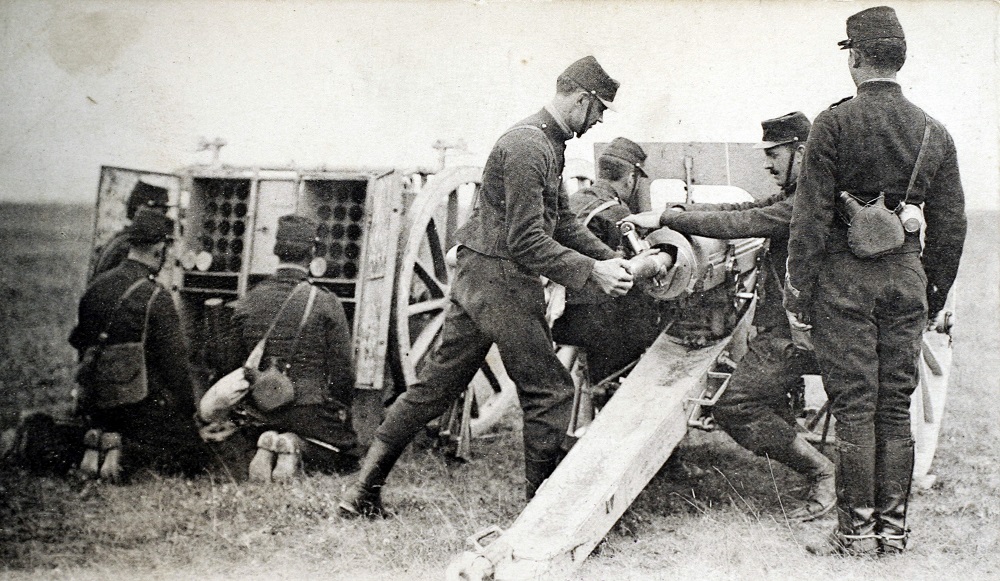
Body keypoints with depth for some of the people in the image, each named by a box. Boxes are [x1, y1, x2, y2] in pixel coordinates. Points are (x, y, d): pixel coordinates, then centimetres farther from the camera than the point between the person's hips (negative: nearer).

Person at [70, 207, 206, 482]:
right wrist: (188, 410, -3)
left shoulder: (96, 286, 2)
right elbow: (175, 360, -16)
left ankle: (97, 441, 0)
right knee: (193, 456, 3)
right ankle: (128, 453, -16)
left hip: (95, 404, 7)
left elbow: (78, 343, 13)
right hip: (143, 404, -7)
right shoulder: (155, 298, -19)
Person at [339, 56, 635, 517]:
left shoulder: (549, 144, 16)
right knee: (550, 391, 0)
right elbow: (526, 241, -22)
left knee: (438, 384, 11)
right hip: (501, 283, -10)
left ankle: (362, 491, 15)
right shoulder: (527, 147, -18)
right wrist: (590, 272, -20)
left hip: (478, 280, 10)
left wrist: (608, 258, 13)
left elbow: (561, 221, 22)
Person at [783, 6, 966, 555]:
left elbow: (811, 212, -10)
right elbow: (950, 224, 10)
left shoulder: (835, 123, -7)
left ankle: (856, 530, 6)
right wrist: (935, 292, 19)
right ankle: (893, 526, 17)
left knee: (853, 405, 0)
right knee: (896, 405, 10)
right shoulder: (934, 132, 8)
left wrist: (798, 286, -5)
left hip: (846, 274, -4)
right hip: (907, 275, 4)